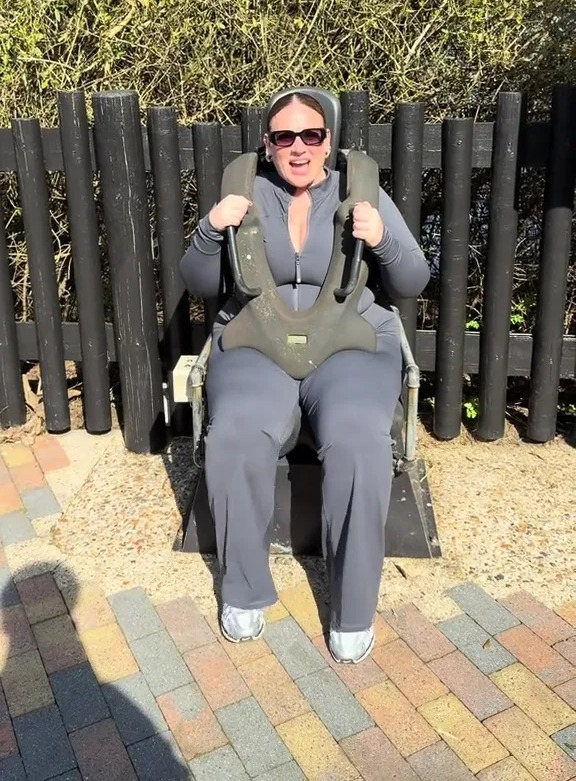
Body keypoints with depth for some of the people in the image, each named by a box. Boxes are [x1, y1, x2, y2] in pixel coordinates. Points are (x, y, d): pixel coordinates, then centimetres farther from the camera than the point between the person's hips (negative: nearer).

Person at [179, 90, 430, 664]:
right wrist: (211, 231, -11)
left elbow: (411, 285, 6)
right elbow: (200, 286, 8)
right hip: (256, 341, 1)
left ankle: (353, 606, -14)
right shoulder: (246, 195, 10)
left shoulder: (364, 194, 8)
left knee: (358, 440, -32)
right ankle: (244, 588, -9)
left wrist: (384, 242, -15)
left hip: (349, 341, 0)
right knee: (236, 434, -31)